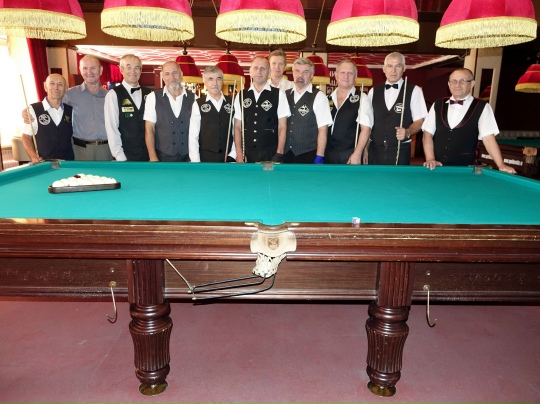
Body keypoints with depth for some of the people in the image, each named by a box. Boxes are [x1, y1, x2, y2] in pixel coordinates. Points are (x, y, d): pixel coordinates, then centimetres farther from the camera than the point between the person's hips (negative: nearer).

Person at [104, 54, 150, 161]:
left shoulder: (149, 94, 7)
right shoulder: (113, 95, -5)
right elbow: (112, 128, -8)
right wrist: (120, 157, -13)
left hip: (149, 153, 3)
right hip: (126, 155, -3)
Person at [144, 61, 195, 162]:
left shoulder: (193, 98, 2)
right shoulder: (153, 97, -2)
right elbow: (149, 129, -3)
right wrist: (153, 157, -8)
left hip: (188, 156, 1)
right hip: (163, 157, -1)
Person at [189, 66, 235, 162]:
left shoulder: (231, 103, 5)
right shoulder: (198, 104, 0)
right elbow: (193, 136, -1)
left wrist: (233, 154, -3)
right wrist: (196, 162, -7)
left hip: (228, 157, 2)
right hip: (206, 157, -1)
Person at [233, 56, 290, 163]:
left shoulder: (278, 95, 2)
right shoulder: (241, 96, 8)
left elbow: (282, 127, 1)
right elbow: (237, 127, 9)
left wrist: (279, 154, -7)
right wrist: (239, 154, 0)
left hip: (270, 153, -2)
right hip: (247, 153, 2)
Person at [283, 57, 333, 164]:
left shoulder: (318, 97, -5)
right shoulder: (285, 95, 7)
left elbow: (322, 130, -8)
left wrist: (319, 157, -12)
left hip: (308, 156, -4)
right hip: (286, 155, 4)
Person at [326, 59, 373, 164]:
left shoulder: (361, 98, -2)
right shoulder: (328, 98, 8)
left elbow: (366, 129, -8)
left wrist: (357, 154, -14)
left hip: (350, 155, -3)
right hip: (328, 154, 4)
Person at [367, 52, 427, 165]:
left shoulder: (414, 91, 2)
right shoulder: (373, 91, 10)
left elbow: (419, 121, 1)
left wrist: (408, 132, -20)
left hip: (400, 151, -2)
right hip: (375, 150, 2)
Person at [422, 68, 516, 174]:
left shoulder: (482, 107, 0)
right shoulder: (438, 105, 6)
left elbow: (488, 138, -6)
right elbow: (428, 134, 3)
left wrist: (501, 165, -15)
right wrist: (430, 159, -10)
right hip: (437, 167, 2)